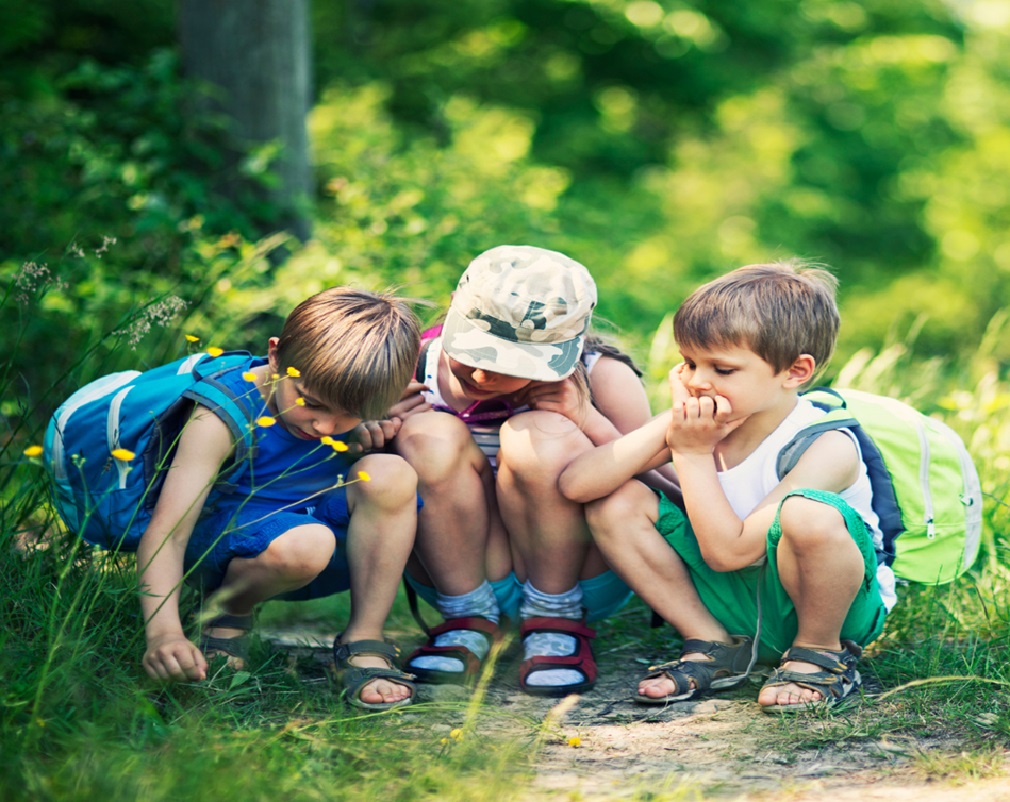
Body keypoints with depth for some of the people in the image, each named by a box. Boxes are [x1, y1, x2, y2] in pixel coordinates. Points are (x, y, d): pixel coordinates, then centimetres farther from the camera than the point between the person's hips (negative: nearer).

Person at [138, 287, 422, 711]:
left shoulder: (356, 407, -10)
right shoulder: (223, 417, -25)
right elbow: (166, 533, -31)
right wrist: (163, 632, -45)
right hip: (223, 540, -5)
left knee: (390, 473, -25)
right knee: (303, 543, -40)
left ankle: (364, 642, -14)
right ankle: (227, 610, -5)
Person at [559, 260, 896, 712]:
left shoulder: (827, 449, -25)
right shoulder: (697, 422, -9)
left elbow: (727, 550, -32)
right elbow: (576, 484, -20)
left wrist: (693, 454, -25)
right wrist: (670, 425, -22)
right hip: (733, 602, 6)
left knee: (808, 514, -39)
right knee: (614, 503, -10)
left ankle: (821, 653, -9)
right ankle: (714, 646, 2)